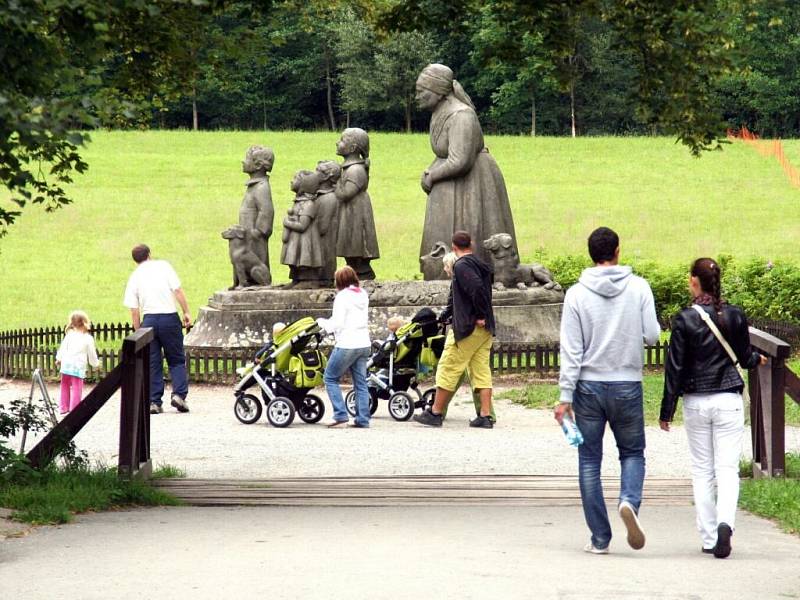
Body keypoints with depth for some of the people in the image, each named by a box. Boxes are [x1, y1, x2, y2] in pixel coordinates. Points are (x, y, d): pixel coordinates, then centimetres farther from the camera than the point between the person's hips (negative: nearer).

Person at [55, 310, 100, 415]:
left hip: (66, 364, 4)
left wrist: (59, 359, 21)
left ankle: (63, 408, 23)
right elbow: (91, 354, 5)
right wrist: (95, 363, 23)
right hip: (78, 367, -4)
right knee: (77, 388, -2)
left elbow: (63, 347, 8)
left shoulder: (69, 335, 4)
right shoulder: (88, 338, -2)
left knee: (65, 386, 17)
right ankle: (74, 409, -7)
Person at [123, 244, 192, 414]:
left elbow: (134, 310, 5)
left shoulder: (134, 277, 8)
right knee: (176, 360, 9)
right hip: (169, 317, -1)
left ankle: (154, 402, 4)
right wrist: (186, 312, -1)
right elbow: (178, 290, -6)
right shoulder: (163, 266, 3)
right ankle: (179, 394, -7)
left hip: (149, 319, 1)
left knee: (152, 363, 7)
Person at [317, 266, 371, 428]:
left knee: (330, 378, 5)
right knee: (360, 382, 10)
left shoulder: (342, 296, -11)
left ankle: (340, 414, -4)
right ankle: (363, 419, 6)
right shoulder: (363, 295, 11)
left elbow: (337, 323, -15)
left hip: (347, 345, -7)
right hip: (364, 343, 7)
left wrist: (322, 322, 4)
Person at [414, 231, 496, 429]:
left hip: (467, 327, -8)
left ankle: (435, 413, 4)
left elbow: (476, 289, -27)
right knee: (481, 370, 7)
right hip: (485, 330, 8)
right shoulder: (481, 265, 17)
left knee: (448, 368, 0)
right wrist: (445, 315, 31)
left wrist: (480, 316, -19)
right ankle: (485, 416, 2)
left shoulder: (461, 266, -11)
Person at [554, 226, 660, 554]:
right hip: (627, 386, 0)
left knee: (589, 461, 8)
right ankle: (629, 501, -14)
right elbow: (652, 334, -5)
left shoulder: (576, 294, -5)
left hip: (588, 386, 0)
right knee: (632, 452, 17)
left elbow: (571, 349, -7)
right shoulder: (639, 288, -4)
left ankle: (600, 538, 7)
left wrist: (565, 396, -5)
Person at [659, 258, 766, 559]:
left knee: (702, 470, 10)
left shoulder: (684, 319, -7)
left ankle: (709, 537, 10)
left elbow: (674, 368, -6)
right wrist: (759, 359, 33)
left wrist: (667, 411, 1)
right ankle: (725, 523, -24)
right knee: (728, 468, -1)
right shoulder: (735, 316, -2)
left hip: (696, 403, 0)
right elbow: (745, 357, 8)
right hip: (729, 399, 0)